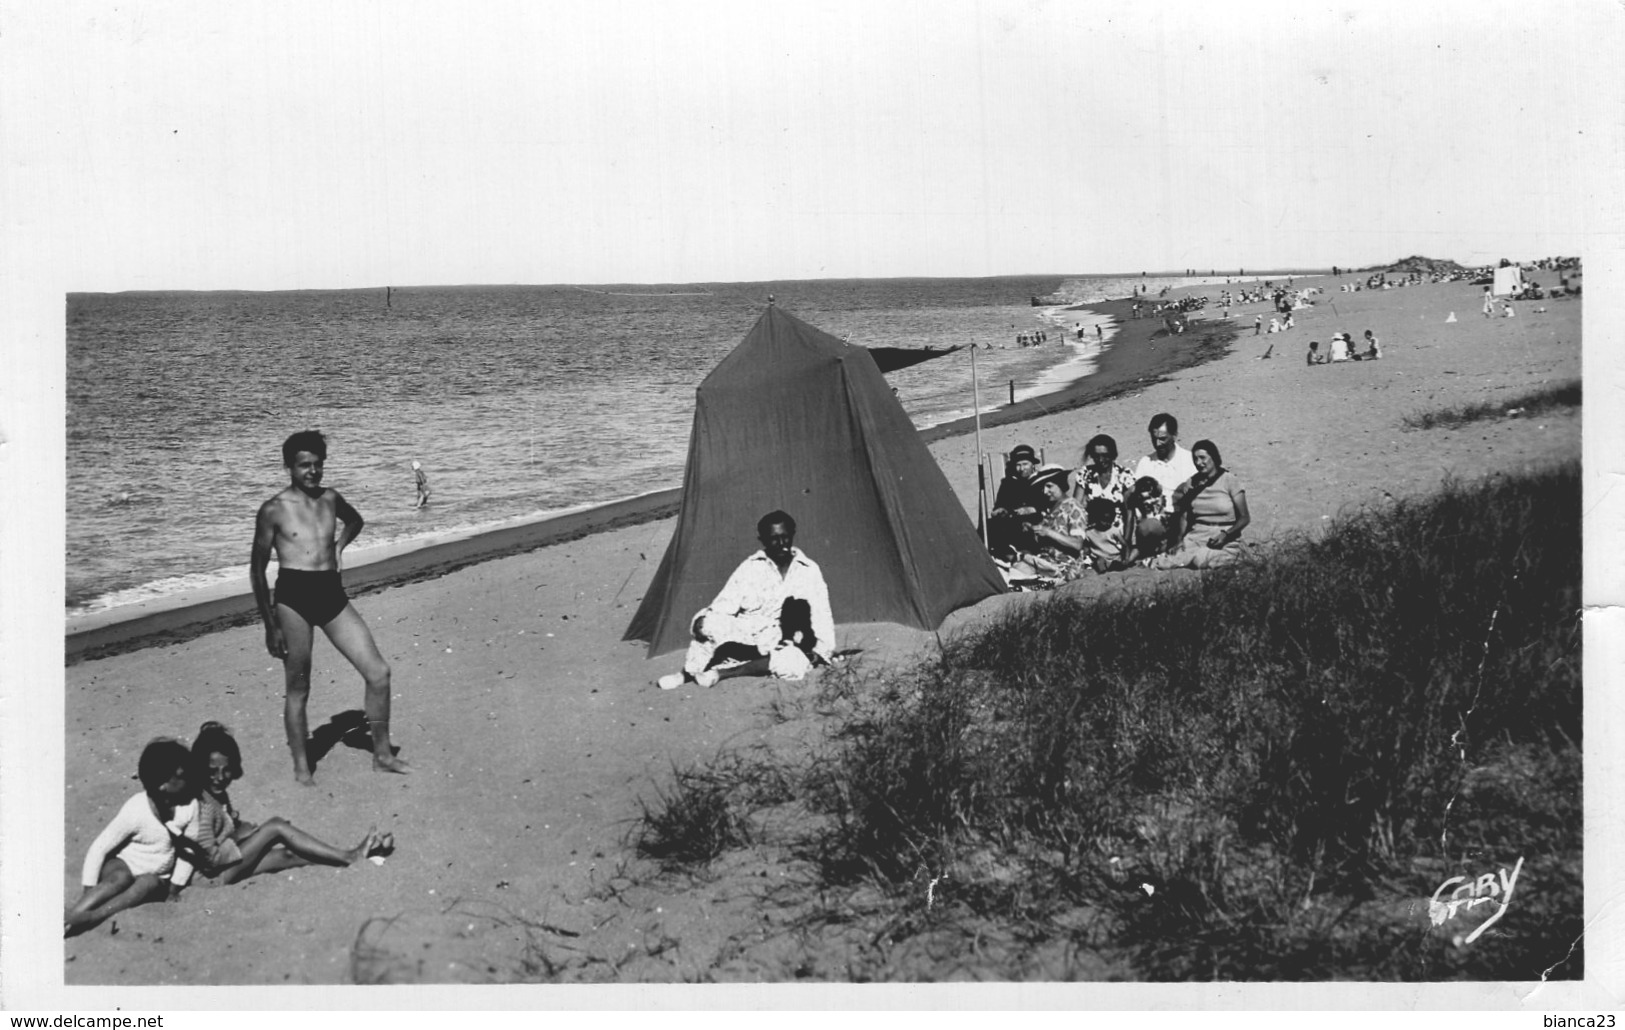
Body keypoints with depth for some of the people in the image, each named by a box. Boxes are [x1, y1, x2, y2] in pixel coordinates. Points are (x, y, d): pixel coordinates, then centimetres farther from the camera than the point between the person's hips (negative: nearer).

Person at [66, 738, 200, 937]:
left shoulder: (190, 805, -14)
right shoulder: (136, 810, -21)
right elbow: (99, 848, -16)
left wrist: (174, 890, -4)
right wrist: (88, 890, -19)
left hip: (156, 877, 3)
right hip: (122, 866, -3)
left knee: (148, 883, -33)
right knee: (121, 878, -38)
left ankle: (93, 917, -47)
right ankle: (68, 918, -47)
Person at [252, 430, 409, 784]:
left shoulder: (331, 499, 10)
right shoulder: (274, 510, -3)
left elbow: (355, 521, 35)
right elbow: (257, 569, 1)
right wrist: (270, 626, -1)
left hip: (332, 594, 5)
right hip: (293, 597, -5)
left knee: (378, 672, -1)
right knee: (298, 689, 4)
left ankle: (382, 754, 12)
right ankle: (301, 766, 17)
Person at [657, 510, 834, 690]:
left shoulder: (809, 570, 7)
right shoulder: (750, 567, 5)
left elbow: (821, 615, 8)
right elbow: (723, 606, 0)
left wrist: (820, 651, -6)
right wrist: (701, 622, -20)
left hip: (782, 644, 1)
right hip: (743, 638, -1)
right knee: (711, 624, -30)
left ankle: (720, 671, -27)